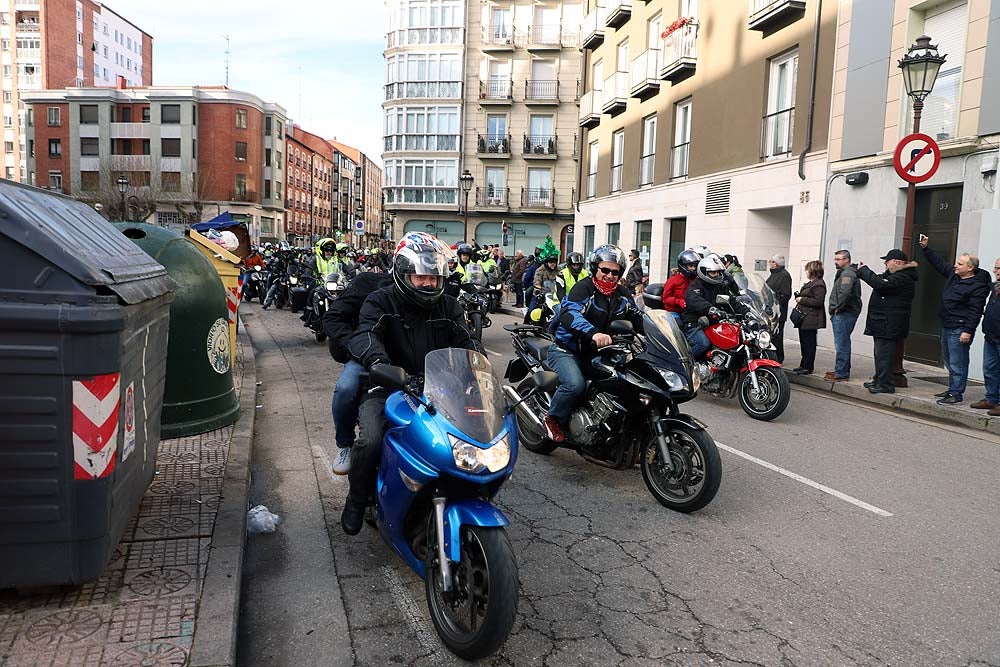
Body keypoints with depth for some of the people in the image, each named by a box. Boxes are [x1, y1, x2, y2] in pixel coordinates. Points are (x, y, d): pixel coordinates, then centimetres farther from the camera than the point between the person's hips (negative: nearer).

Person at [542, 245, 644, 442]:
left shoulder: (621, 294, 10)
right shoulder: (583, 288, -15)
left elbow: (638, 318, 16)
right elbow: (568, 314, -33)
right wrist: (594, 333, -50)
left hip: (597, 353, 7)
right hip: (567, 350, -7)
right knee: (575, 384, -31)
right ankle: (553, 419, -6)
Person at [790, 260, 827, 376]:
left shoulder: (819, 285, -14)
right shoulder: (810, 283, 19)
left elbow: (818, 302, -22)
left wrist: (802, 300, -17)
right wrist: (799, 297, 13)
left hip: (811, 319, -11)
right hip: (804, 318, 11)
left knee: (809, 343, -6)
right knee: (804, 342, 15)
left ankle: (808, 367, -1)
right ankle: (804, 365, 23)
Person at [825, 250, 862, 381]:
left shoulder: (848, 273, -13)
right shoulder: (844, 272, 21)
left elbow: (844, 293, -27)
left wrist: (838, 308, -18)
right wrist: (836, 309, 15)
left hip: (843, 314, -11)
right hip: (842, 314, 11)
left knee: (841, 344, -8)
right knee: (843, 344, 17)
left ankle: (841, 373, -6)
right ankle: (842, 370, 26)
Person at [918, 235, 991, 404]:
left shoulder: (977, 286, -15)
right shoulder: (954, 274, 9)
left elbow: (975, 311, -18)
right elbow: (938, 263, 21)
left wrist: (968, 331, -22)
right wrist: (925, 247, 15)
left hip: (960, 330, -10)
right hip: (947, 327, 10)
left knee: (957, 363, -6)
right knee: (948, 361, 17)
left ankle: (956, 394, 0)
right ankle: (952, 389, 28)